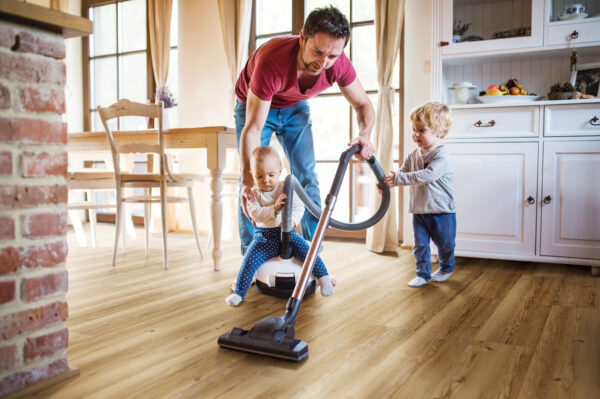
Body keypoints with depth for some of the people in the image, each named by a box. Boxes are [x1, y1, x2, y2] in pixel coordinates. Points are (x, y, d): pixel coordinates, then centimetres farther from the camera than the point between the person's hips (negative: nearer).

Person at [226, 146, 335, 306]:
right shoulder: (254, 194, -1)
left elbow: (298, 206, -11)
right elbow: (254, 213, -16)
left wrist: (292, 219, -32)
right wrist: (274, 209, -30)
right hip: (264, 235, 0)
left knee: (307, 251, -17)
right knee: (250, 260, -17)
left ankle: (324, 277, 0)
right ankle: (239, 293, -7)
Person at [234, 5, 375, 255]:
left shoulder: (339, 63, -28)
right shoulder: (272, 61, -41)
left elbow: (363, 105, -12)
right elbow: (253, 128, -41)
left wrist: (365, 135, -34)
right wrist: (247, 179, -50)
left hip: (295, 107, 3)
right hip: (255, 106, -3)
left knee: (307, 178, -3)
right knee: (252, 184, -10)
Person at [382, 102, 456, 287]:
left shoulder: (441, 156, -19)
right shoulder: (413, 155, 4)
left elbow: (427, 175, -33)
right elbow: (402, 173, 5)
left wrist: (398, 178, -36)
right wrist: (387, 183, -16)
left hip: (442, 211, -5)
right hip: (419, 210, 5)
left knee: (444, 244, 13)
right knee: (420, 245, 7)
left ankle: (446, 268, 37)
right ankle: (423, 274, 21)